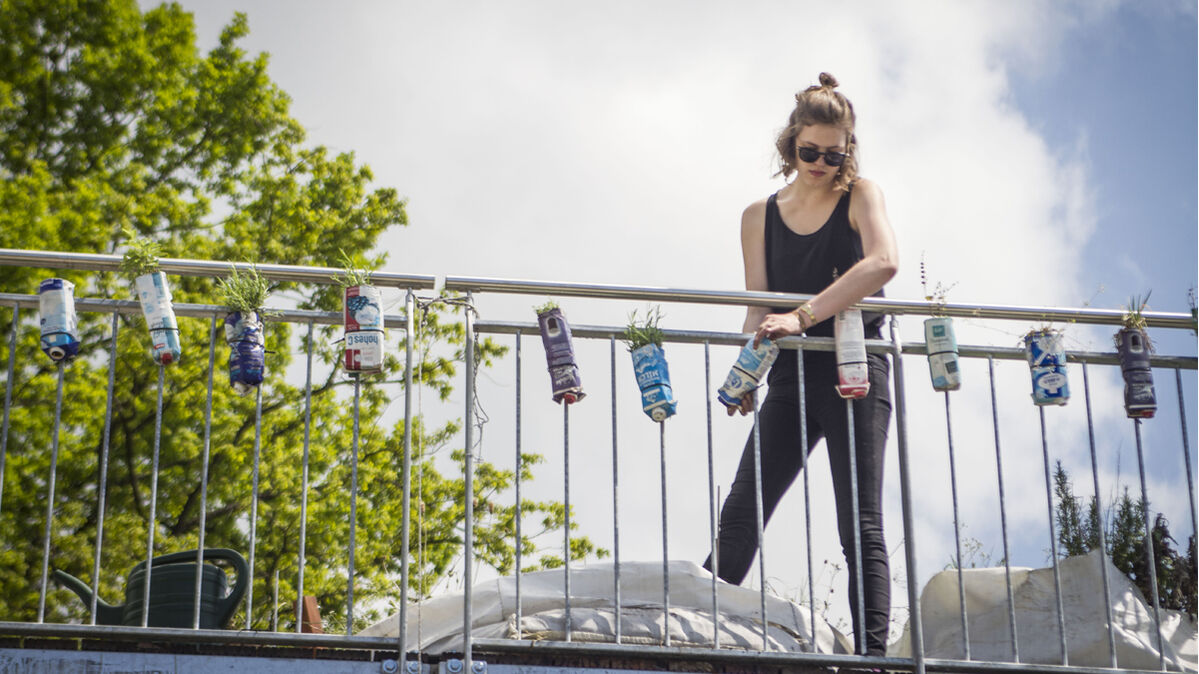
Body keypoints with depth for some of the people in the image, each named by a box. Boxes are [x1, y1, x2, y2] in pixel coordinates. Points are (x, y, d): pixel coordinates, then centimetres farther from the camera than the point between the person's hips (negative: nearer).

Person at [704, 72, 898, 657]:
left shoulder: (859, 196, 1)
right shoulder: (760, 217, 11)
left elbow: (884, 263, -19)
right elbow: (759, 306, 6)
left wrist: (803, 316, -27)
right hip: (791, 379, 3)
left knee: (861, 527, -6)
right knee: (740, 515, -4)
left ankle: (872, 654, -8)